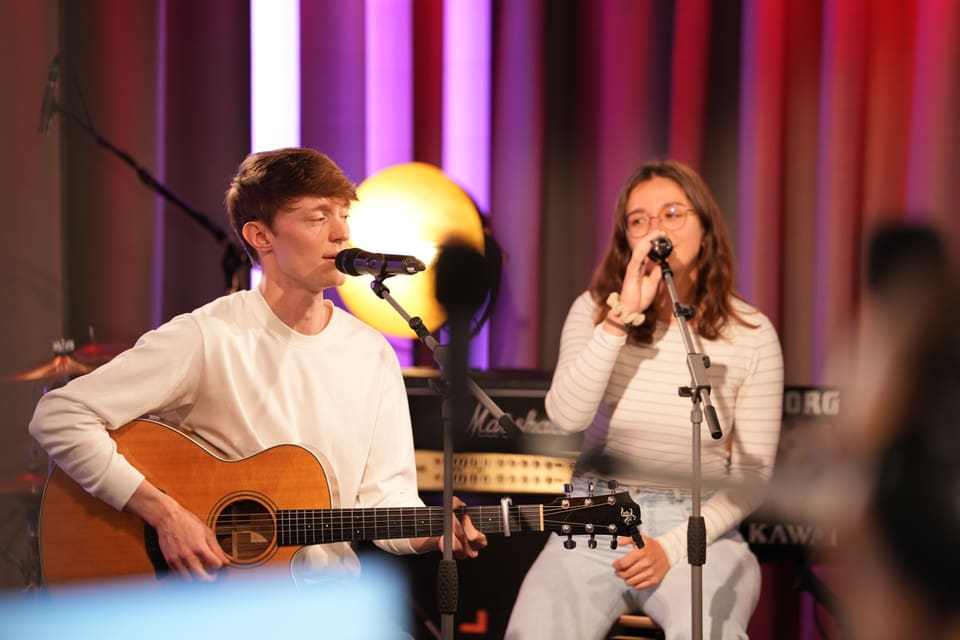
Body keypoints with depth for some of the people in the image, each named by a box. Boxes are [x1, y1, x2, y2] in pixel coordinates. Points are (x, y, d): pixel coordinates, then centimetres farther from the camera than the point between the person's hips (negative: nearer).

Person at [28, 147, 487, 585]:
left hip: (334, 593, 5)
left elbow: (385, 494, 7)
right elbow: (58, 418, -14)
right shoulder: (208, 338, -10)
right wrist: (164, 514, -19)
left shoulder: (372, 354, 7)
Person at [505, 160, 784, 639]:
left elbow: (751, 475, -2)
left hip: (698, 529, -1)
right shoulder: (594, 309, 0)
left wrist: (672, 547, -14)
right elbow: (566, 417, -18)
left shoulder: (751, 334, -3)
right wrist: (623, 316, -24)